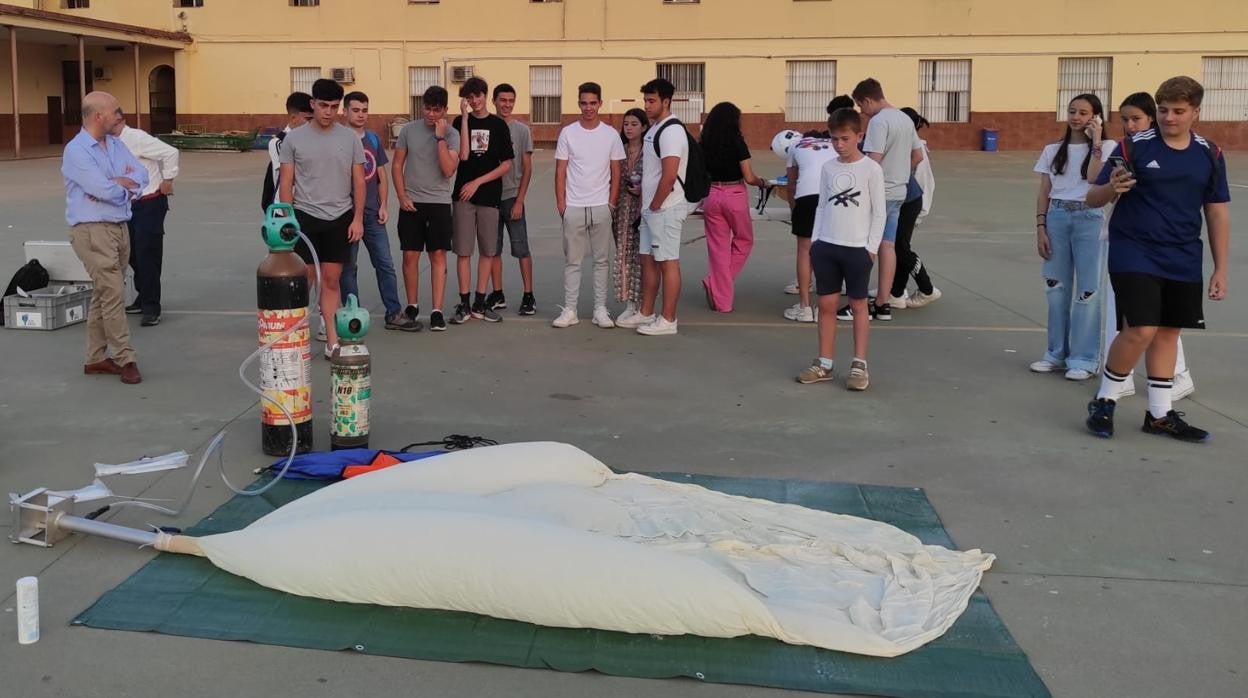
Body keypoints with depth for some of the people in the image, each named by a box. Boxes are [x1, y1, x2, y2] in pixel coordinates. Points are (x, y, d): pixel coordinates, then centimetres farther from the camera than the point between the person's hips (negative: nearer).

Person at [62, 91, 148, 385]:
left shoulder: (116, 144, 12)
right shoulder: (76, 150, -12)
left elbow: (142, 175, 4)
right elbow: (103, 189, -22)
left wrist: (117, 184, -14)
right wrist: (126, 187, -2)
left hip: (120, 228, 8)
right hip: (93, 231, -8)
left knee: (103, 294, 12)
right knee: (112, 293, -8)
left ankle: (96, 358, 20)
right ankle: (125, 358, -1)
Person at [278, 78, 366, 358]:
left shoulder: (350, 138, 3)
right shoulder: (294, 138, -1)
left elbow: (358, 181, 6)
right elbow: (285, 183, 1)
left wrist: (357, 218, -1)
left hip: (340, 218, 1)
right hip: (305, 216, -1)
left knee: (331, 280, 4)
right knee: (304, 279, 0)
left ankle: (332, 340, 8)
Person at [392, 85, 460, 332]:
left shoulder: (452, 134, -2)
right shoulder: (409, 130, 3)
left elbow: (448, 170, -15)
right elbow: (397, 166, 7)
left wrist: (440, 137, -17)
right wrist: (402, 197, -2)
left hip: (439, 203, -1)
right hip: (411, 202, 1)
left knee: (438, 255, -2)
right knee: (410, 255, 4)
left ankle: (437, 311, 0)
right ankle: (412, 305, 19)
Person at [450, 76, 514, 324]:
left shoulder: (499, 125, 3)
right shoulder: (460, 122, 3)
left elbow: (506, 165, 1)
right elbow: (463, 155, -12)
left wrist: (477, 182, -7)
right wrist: (465, 118, -13)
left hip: (490, 195, 1)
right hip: (464, 195, -1)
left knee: (488, 251, 4)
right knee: (463, 251, -1)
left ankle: (480, 303, 13)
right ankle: (464, 304, 6)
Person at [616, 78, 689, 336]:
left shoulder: (671, 131, -17)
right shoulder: (654, 129, 14)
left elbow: (669, 176, -23)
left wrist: (655, 206, -14)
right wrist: (646, 204, 14)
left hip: (666, 209, -10)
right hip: (651, 208, 10)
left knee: (668, 263, -3)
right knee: (647, 259, 15)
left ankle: (668, 320, 3)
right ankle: (646, 313, 24)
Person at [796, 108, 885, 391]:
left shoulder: (871, 169, -6)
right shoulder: (828, 168, 8)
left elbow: (879, 212, -4)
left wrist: (871, 247, -8)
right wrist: (815, 241, 8)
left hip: (857, 248, -4)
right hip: (826, 246, 4)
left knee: (858, 305, 5)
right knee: (826, 304, 6)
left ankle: (859, 365, 12)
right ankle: (824, 364, 14)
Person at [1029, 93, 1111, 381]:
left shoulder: (1104, 149, 0)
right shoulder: (1053, 150, 9)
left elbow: (1095, 179, -18)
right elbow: (1043, 193, 9)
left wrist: (1096, 142, -15)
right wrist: (1040, 228, 1)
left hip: (1088, 218, -3)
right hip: (1056, 217, 3)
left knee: (1087, 289, -1)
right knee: (1056, 287, 8)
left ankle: (1084, 359, 6)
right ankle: (1057, 353, 19)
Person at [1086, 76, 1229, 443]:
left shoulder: (1209, 155, 5)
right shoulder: (1134, 147, -6)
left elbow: (1218, 213, 10)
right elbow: (1094, 198, -6)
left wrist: (1220, 269, 8)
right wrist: (1112, 188, -30)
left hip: (1183, 261, 4)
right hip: (1135, 254, -4)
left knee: (1168, 332, 10)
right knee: (1141, 331, -14)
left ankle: (1160, 414, 21)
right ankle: (1103, 401, 7)